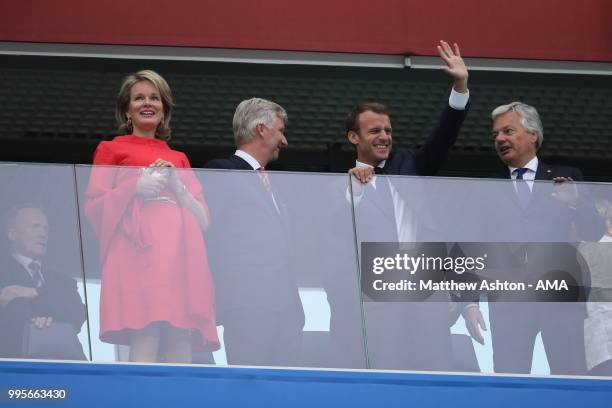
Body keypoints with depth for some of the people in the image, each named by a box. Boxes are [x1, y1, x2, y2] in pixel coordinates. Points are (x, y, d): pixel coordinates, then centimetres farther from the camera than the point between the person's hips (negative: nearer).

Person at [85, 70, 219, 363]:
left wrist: (176, 185, 3)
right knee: (145, 346, -22)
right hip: (139, 247, -4)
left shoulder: (179, 159, 27)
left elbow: (203, 220, 19)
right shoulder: (111, 150, 18)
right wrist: (134, 188, -6)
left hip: (180, 254, 4)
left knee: (181, 353, -11)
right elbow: (93, 207, 8)